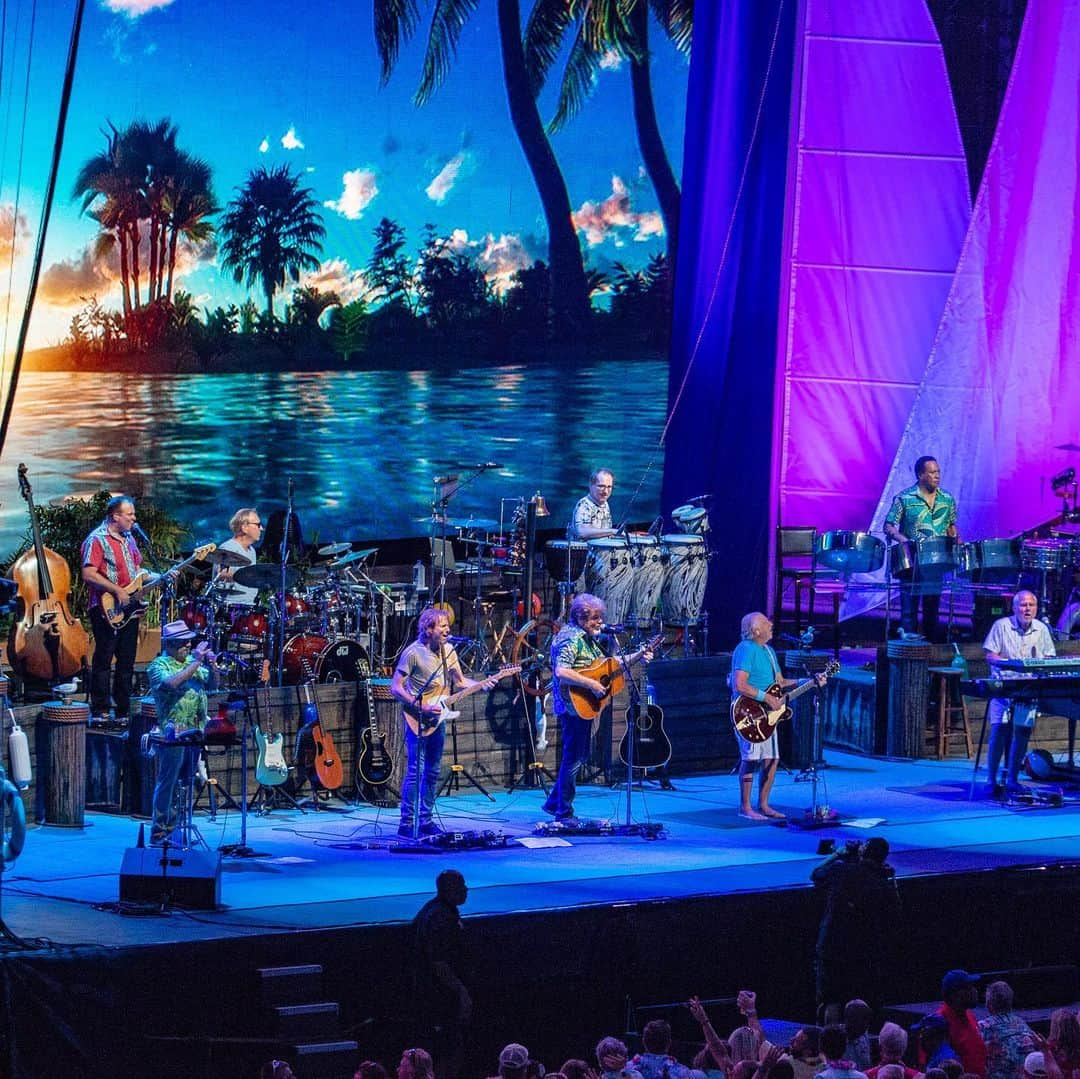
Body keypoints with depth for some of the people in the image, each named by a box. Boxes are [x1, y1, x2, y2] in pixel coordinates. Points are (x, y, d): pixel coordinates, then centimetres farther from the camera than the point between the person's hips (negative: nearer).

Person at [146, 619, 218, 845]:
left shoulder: (193, 662, 15)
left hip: (194, 733, 7)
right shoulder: (159, 665, -6)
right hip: (173, 733, -7)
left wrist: (212, 666, -5)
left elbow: (212, 685, 15)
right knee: (168, 783, -7)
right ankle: (159, 834, -5)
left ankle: (174, 830, 16)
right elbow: (171, 683, -25)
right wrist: (196, 663, -22)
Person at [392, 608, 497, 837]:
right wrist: (421, 707, -20)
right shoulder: (413, 653, -15)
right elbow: (396, 688, -14)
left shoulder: (448, 652, 6)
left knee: (432, 771, 9)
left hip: (437, 718, 7)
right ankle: (407, 824, -8)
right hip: (417, 719, -7)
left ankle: (426, 821, 16)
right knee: (415, 771, -10)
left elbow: (459, 681, 13)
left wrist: (482, 684, -5)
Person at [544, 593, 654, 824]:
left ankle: (554, 803, 27)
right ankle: (564, 813, 3)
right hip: (573, 706, -10)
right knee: (574, 758, -5)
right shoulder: (570, 639, -17)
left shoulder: (589, 638, 15)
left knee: (580, 756, 17)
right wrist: (591, 685, -29)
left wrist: (637, 656, 14)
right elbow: (561, 672, -30)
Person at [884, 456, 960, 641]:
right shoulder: (904, 498, -6)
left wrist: (955, 539, 0)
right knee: (909, 609, -5)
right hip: (911, 562, -4)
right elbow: (889, 527, -4)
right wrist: (904, 541, -20)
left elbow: (951, 525, 20)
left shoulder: (947, 499, 7)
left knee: (932, 608, 8)